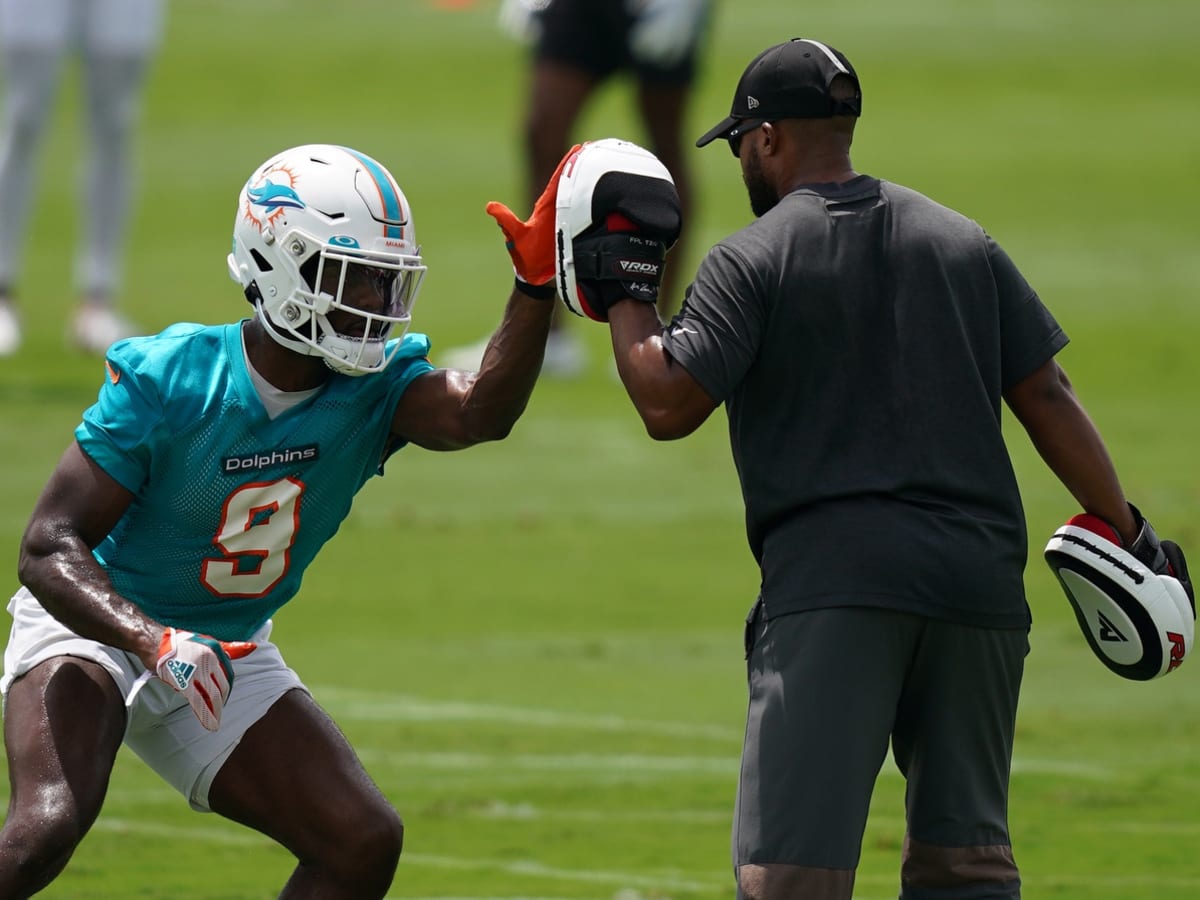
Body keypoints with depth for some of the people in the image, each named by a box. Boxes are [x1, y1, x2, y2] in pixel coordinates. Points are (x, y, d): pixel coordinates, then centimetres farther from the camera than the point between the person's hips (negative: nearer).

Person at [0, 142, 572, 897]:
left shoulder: (372, 388, -12)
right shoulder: (170, 380, -25)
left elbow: (478, 415, -35)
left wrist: (536, 287, -49)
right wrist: (155, 642, -43)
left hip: (228, 651, 6)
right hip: (100, 621, -6)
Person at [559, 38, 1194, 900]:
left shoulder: (753, 261, 0)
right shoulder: (963, 242, 15)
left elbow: (668, 403, -7)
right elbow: (1046, 396, 12)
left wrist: (621, 294, 7)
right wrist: (1128, 531, 16)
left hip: (835, 582, -5)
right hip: (979, 574, 5)